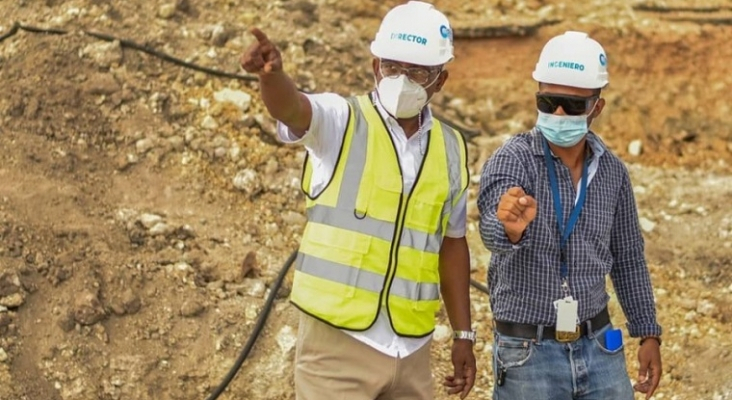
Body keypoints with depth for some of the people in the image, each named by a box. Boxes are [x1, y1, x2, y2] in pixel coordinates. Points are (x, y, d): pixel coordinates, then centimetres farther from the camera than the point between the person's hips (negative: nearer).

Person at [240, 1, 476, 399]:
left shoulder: (450, 149, 8)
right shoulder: (341, 121, -5)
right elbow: (291, 108, -27)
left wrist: (463, 333, 15)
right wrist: (271, 75, -50)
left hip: (412, 349, 5)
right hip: (338, 342, -5)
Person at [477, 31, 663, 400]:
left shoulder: (612, 171, 3)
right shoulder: (512, 160, -12)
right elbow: (492, 231, -32)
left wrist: (648, 333, 12)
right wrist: (510, 227, -54)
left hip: (598, 348, 4)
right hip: (528, 353, -4)